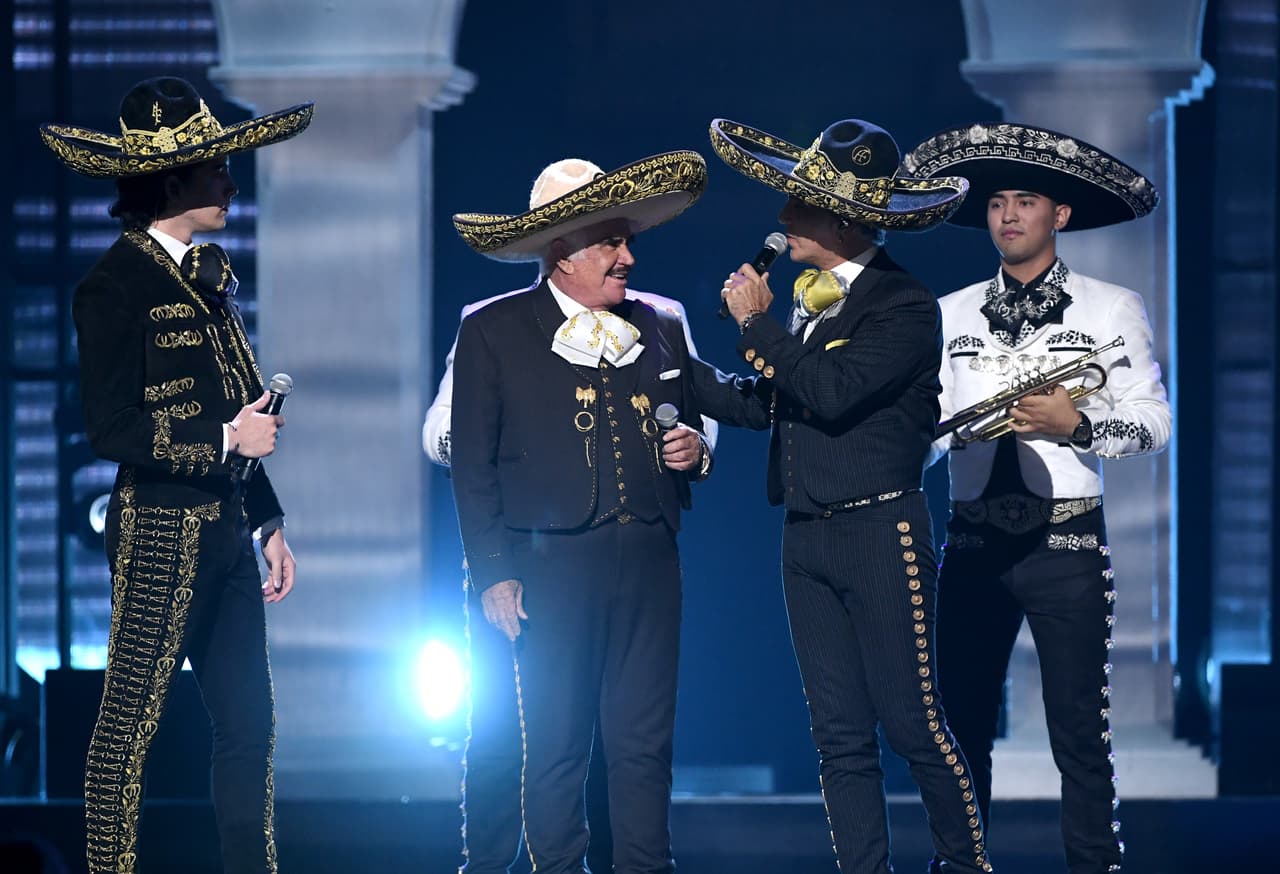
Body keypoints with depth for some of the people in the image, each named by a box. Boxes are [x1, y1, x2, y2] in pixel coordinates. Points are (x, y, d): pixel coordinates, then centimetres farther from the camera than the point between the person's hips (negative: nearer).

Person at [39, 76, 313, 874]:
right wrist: (225, 439, -15)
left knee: (250, 725, 9)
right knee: (131, 724, -2)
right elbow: (112, 427, -16)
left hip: (224, 529, 9)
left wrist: (268, 522, 17)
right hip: (161, 529, -8)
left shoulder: (207, 278, 14)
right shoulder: (119, 284, -11)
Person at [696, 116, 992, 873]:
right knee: (841, 739, 7)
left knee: (913, 723, -4)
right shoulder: (811, 298, 12)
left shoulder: (905, 307, -12)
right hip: (807, 540, 7)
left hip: (880, 534, -7)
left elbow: (831, 393, -23)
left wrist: (757, 322, -14)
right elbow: (765, 404, 15)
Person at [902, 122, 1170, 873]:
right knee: (962, 727, 5)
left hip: (1066, 540, -3)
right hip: (975, 541, 3)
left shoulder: (1111, 309, 4)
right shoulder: (953, 314, 13)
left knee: (1079, 733, -5)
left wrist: (1076, 426, -18)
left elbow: (1153, 422, -3)